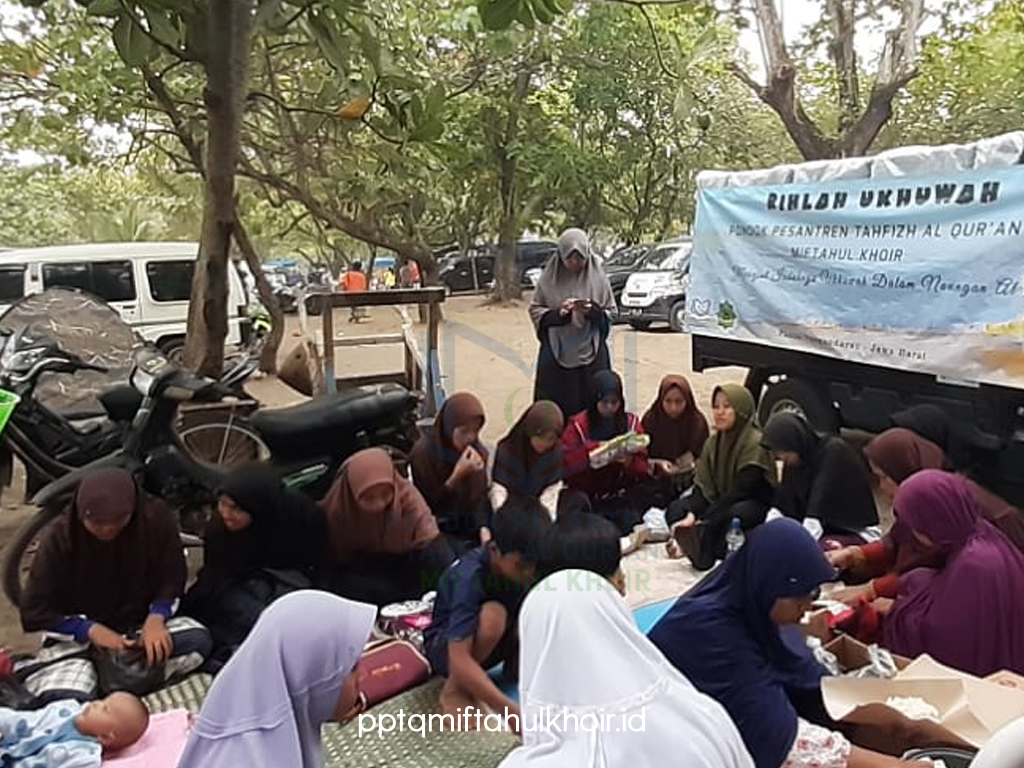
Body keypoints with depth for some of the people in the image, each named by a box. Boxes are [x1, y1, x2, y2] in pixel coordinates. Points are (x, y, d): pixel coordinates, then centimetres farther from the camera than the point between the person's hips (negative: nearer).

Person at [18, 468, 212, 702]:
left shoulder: (157, 517, -15)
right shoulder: (61, 535, -15)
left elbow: (172, 578, -3)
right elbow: (34, 610, -10)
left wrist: (156, 618, -24)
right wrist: (91, 630, -25)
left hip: (140, 622, 2)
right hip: (79, 636, -2)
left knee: (198, 640, -29)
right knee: (66, 700, -32)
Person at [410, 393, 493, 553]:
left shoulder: (478, 450, -2)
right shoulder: (424, 451, -18)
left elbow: (480, 496, 0)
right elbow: (429, 506, -17)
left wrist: (483, 528, -18)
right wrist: (457, 475, -29)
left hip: (469, 524, 5)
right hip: (437, 528, -5)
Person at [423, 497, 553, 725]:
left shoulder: (533, 565, -20)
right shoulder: (470, 577, -36)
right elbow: (459, 660, -43)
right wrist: (512, 712, -49)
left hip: (499, 640, 5)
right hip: (446, 646, -4)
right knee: (492, 614, -38)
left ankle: (516, 663, 1)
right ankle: (455, 688, -14)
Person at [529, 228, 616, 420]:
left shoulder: (598, 278, 1)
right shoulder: (549, 278, 0)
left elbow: (610, 312, 6)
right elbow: (535, 310, 3)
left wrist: (593, 311, -15)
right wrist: (557, 313, -15)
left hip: (590, 353, 0)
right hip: (556, 352, 0)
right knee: (556, 407, 0)